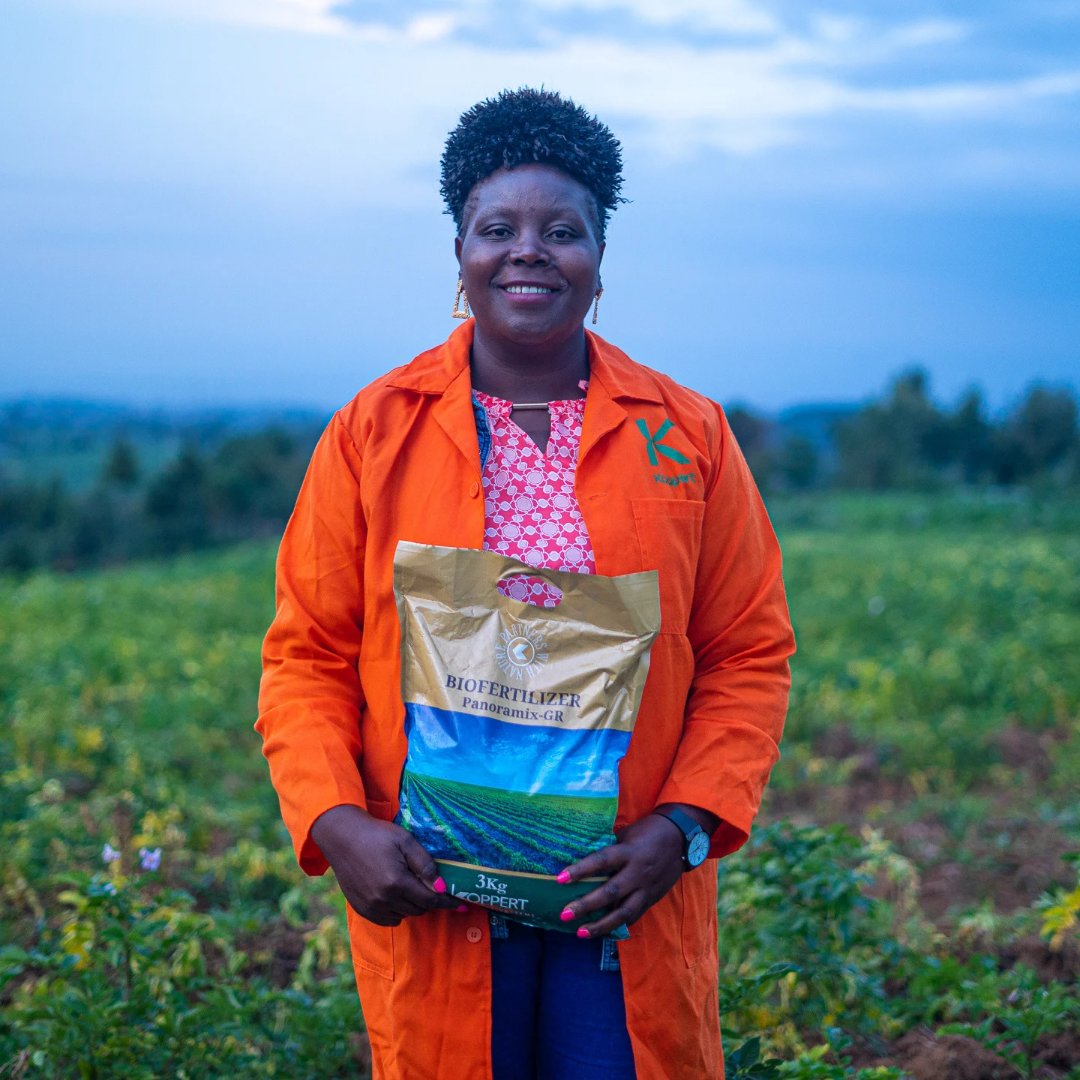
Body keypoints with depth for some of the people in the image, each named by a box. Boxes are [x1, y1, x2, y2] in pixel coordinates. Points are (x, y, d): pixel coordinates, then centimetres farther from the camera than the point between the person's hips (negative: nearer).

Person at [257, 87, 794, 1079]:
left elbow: (749, 655, 4)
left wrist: (685, 826, -9)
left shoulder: (688, 436, 3)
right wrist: (335, 822, -12)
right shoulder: (373, 433, 2)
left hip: (625, 895, 1)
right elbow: (307, 656, 3)